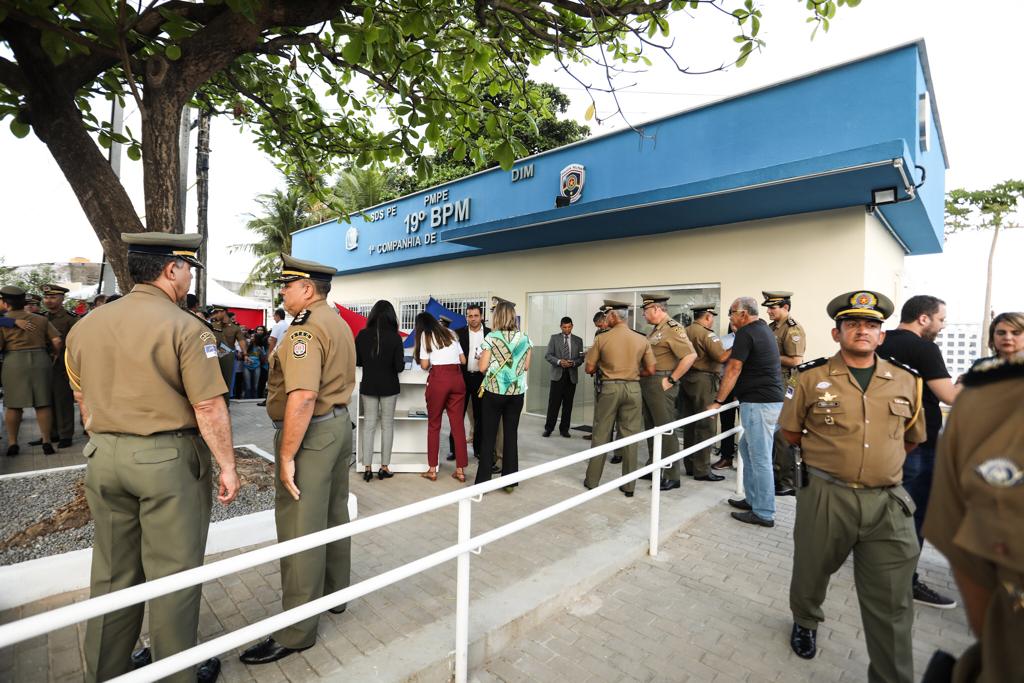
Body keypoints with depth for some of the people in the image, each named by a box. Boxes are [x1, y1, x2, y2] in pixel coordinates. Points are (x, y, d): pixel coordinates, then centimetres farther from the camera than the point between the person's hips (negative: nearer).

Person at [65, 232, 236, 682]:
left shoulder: (84, 326, 5)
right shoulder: (186, 328, -16)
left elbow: (83, 401, 15)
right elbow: (209, 408, -18)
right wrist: (227, 466, -10)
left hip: (103, 458, 6)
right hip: (169, 458, -6)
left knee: (113, 571, 20)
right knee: (173, 572, 9)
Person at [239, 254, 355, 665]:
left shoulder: (306, 328, -19)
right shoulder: (338, 323, 13)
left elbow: (302, 397, -27)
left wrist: (286, 456, -22)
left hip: (311, 433, -10)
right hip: (339, 424, 10)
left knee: (300, 531, 1)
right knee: (333, 516, 20)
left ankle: (296, 631, 14)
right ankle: (334, 594, 36)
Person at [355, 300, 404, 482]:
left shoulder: (362, 335, -6)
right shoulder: (394, 337, -13)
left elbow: (355, 361, 0)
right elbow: (399, 366, -12)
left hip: (368, 385, 2)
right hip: (389, 386, -2)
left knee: (369, 424, 9)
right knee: (387, 424, 10)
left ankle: (367, 467, 11)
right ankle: (384, 467, 15)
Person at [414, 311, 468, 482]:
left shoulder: (425, 335, 8)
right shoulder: (449, 333, 20)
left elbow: (424, 365, 0)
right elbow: (463, 360, 17)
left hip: (438, 378, -4)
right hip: (457, 378, 4)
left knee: (433, 424, 8)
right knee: (458, 424, 5)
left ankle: (432, 469, 12)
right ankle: (460, 470, 8)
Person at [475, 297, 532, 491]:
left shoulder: (491, 338, -8)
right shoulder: (525, 339, 2)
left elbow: (482, 367, -8)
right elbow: (526, 367, 8)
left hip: (494, 391, -3)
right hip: (517, 392, 3)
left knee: (488, 436, 5)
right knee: (511, 435, 9)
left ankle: (483, 480, 10)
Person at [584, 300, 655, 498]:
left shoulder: (602, 338, -7)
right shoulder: (641, 339, 0)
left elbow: (589, 368, -3)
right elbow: (650, 370, 2)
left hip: (609, 388, -2)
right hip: (633, 388, 2)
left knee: (601, 435, 9)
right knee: (630, 436, 8)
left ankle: (592, 480, 18)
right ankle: (629, 485, 15)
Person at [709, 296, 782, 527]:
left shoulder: (746, 333, -12)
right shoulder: (764, 329, 16)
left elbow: (733, 370, -15)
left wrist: (718, 401, -11)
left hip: (758, 403, -10)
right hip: (771, 400, 10)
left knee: (760, 458, -3)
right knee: (747, 449, 18)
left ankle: (764, 513, 6)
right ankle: (752, 499, 27)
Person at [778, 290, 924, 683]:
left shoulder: (906, 381, 3)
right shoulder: (811, 378, -6)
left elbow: (911, 438, 17)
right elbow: (790, 432, 4)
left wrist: (880, 462, 13)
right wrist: (827, 456, 6)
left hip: (888, 502, 1)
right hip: (824, 496, -1)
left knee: (891, 603, 7)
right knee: (812, 571, 20)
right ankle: (805, 622, 51)